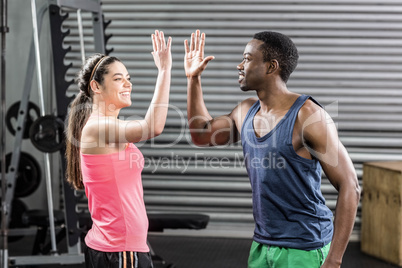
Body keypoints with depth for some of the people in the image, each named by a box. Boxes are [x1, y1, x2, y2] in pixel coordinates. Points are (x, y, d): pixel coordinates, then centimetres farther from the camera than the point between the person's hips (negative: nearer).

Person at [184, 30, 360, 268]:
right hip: (262, 245, 7)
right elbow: (202, 134, 24)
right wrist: (193, 78, 14)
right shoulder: (246, 112, 6)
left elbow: (350, 187, -17)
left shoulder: (308, 116, -16)